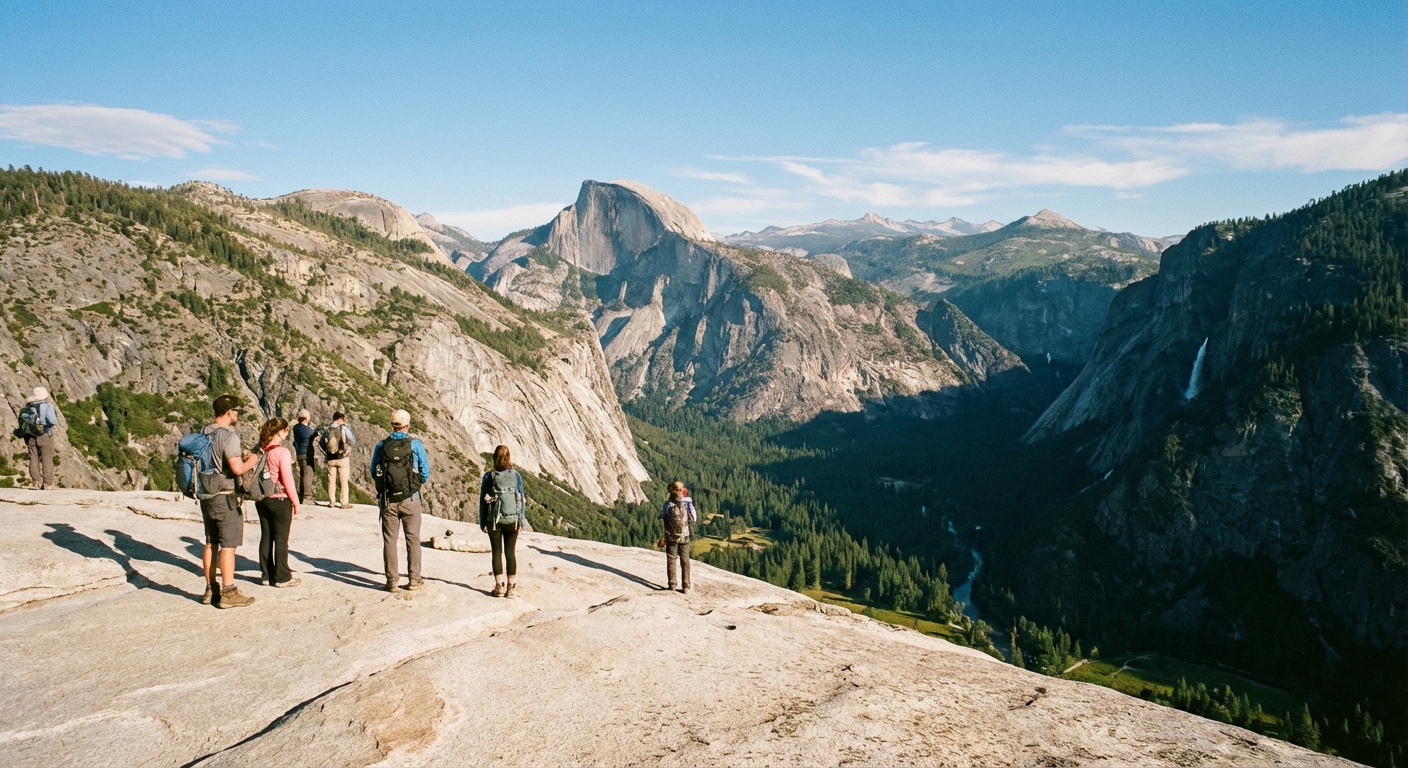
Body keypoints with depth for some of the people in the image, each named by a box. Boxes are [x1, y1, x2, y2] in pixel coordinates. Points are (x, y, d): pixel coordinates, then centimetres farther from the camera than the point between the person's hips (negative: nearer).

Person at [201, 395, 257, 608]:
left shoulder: (205, 432, 7)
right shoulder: (228, 436, -18)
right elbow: (237, 468, -24)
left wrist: (240, 457, 16)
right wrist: (250, 462, -5)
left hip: (207, 495, 8)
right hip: (225, 497, -8)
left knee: (211, 543, 14)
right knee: (228, 545, -2)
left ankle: (211, 589, 22)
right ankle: (228, 593, 1)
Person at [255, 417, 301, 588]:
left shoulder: (260, 450, 4)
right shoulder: (282, 451, -17)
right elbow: (287, 480, -16)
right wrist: (295, 501, -7)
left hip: (262, 500, 7)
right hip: (280, 500, -7)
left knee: (266, 537, 13)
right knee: (281, 539, 2)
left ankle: (266, 575, 20)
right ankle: (282, 577, 8)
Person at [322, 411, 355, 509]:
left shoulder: (327, 430, 0)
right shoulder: (344, 429, -12)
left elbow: (323, 444, 7)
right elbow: (353, 441, -6)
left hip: (330, 459, 3)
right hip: (343, 459, -3)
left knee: (331, 481, 12)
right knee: (343, 482, 4)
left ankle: (331, 501, 17)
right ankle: (344, 503, 5)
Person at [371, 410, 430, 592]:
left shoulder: (381, 446, -1)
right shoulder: (415, 445, -7)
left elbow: (374, 474, 6)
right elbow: (425, 475, -4)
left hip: (388, 500, 1)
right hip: (410, 499, -1)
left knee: (389, 540, 9)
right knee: (413, 539, 10)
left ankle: (392, 581, 11)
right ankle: (413, 579, 13)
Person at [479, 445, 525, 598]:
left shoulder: (488, 477, -5)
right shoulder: (516, 476, -2)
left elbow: (483, 500, -2)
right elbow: (521, 499, -1)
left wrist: (482, 522, 5)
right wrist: (520, 521, 4)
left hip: (494, 521, -1)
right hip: (512, 520, 1)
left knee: (496, 552, 8)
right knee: (510, 553, 7)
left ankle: (499, 586, 9)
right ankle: (510, 587, 8)